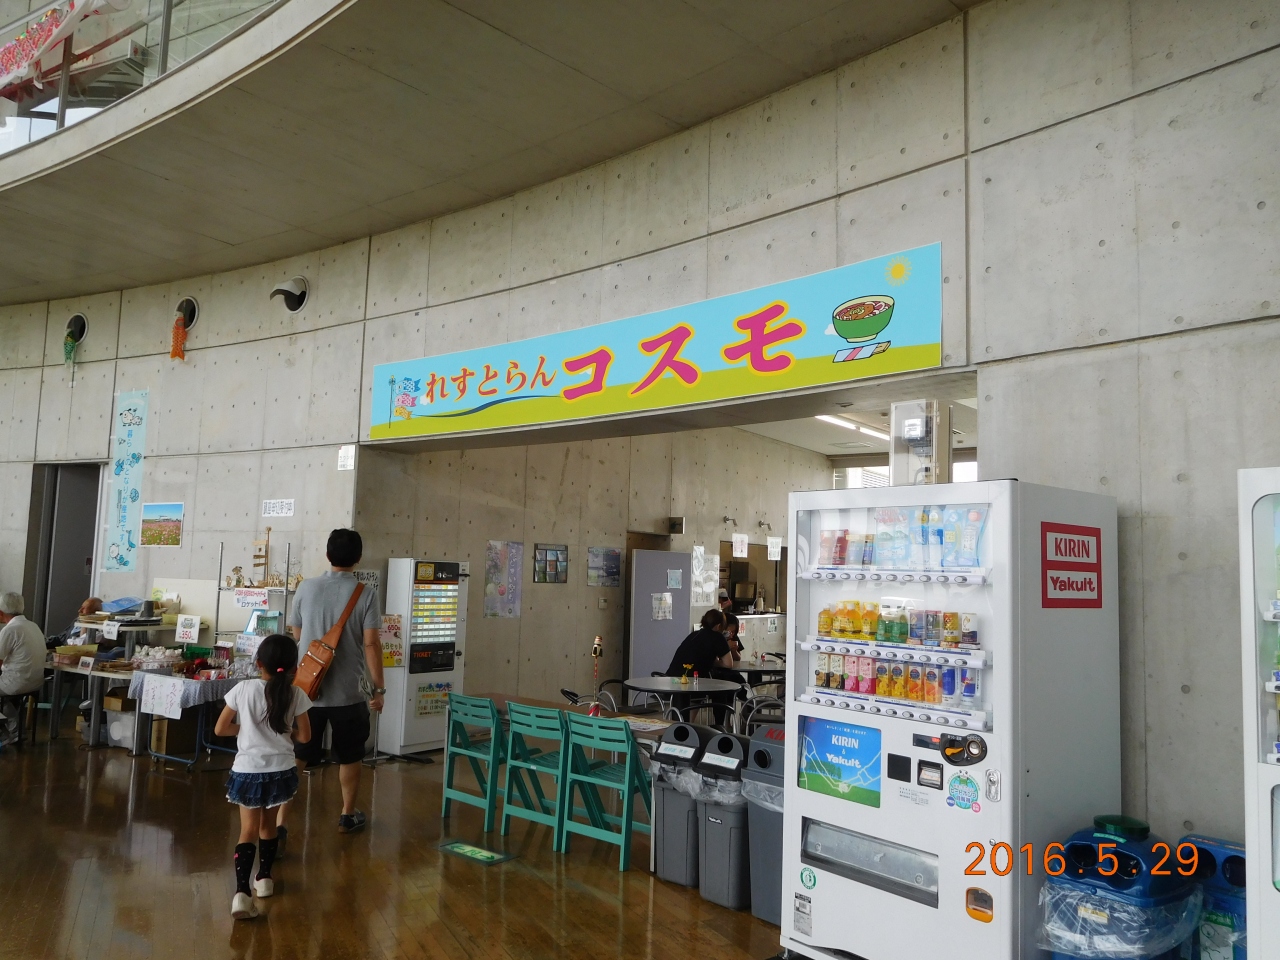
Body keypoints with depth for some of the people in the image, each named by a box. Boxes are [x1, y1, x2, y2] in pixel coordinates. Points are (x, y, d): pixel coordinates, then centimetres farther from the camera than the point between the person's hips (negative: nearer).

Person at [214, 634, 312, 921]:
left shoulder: (243, 689, -8)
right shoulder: (296, 695, -5)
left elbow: (220, 729, -2)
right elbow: (304, 736, 1)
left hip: (248, 770, -1)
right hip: (280, 771, 2)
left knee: (249, 830, 4)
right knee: (268, 825, 22)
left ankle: (242, 892, -10)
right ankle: (264, 878, 34)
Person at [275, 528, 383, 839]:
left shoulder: (306, 588, -1)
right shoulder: (365, 594, -10)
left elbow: (296, 635, 10)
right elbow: (371, 644, -12)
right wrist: (379, 688, -4)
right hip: (348, 692, -2)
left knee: (295, 757, 7)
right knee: (349, 757, 16)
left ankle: (279, 823, 2)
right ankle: (348, 816, 30)